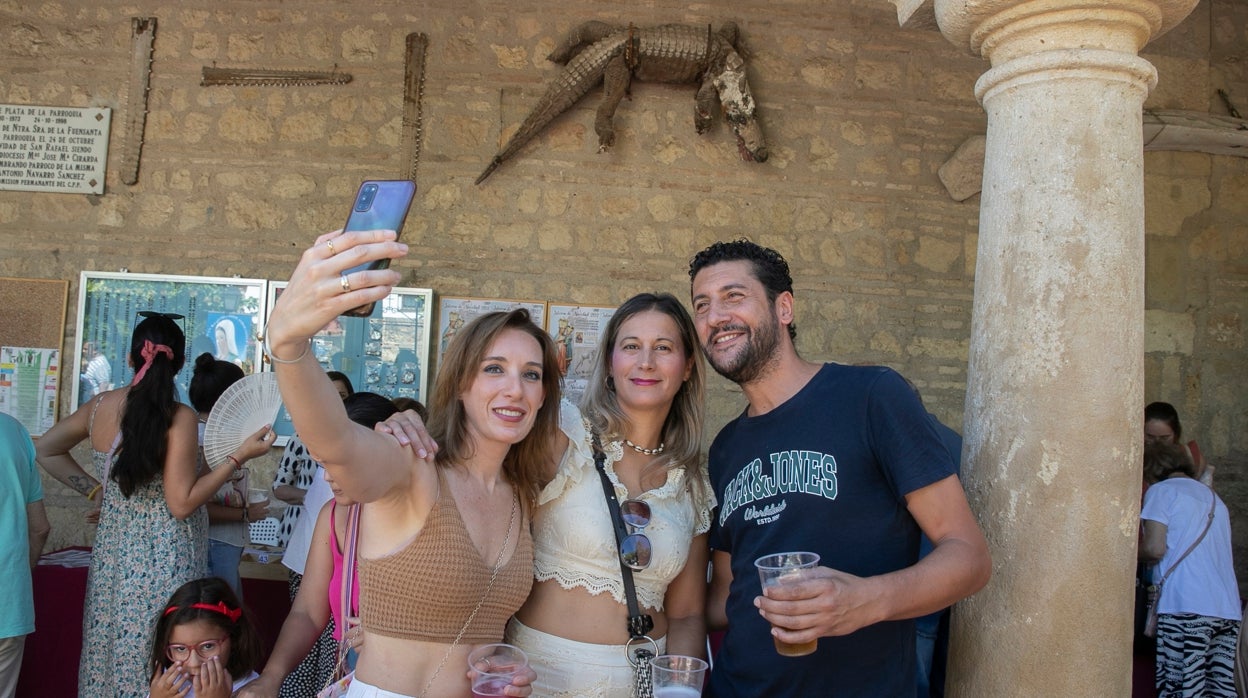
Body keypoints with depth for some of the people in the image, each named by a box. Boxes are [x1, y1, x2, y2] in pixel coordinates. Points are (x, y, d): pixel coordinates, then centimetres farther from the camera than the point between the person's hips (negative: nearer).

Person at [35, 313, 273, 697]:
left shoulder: (99, 406, 1)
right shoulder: (179, 417, -16)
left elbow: (44, 450, 17)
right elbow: (181, 504, -16)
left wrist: (94, 489, 16)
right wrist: (239, 456, -13)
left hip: (111, 554, 6)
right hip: (165, 562, -5)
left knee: (110, 657, 16)